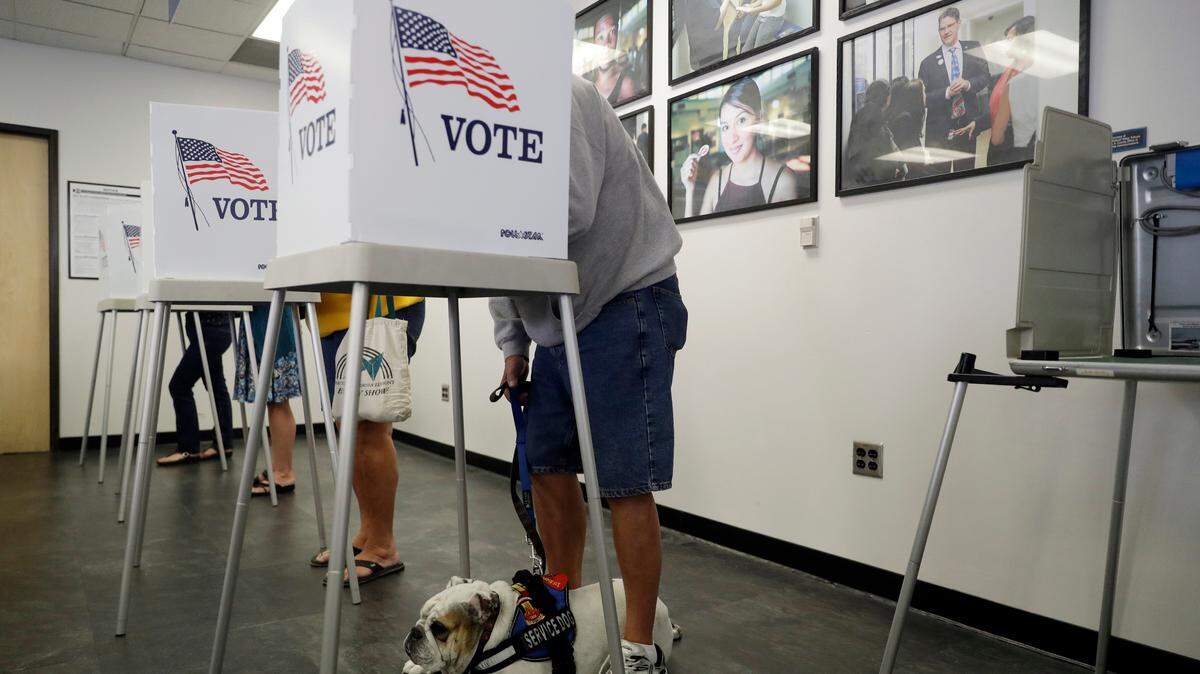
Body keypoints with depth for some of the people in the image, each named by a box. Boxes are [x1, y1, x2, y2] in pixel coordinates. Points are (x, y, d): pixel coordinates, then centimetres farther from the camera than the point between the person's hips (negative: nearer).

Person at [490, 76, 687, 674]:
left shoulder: (561, 99, -11)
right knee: (547, 465, 9)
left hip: (627, 303, -9)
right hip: (558, 319, 9)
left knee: (624, 483, -7)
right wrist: (513, 344, 11)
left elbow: (570, 209, -26)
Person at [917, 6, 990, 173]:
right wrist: (947, 93, -18)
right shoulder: (928, 63, 2)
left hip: (967, 128, 1)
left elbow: (987, 76, 1)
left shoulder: (974, 51, 7)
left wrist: (968, 84, -18)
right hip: (938, 132, -1)